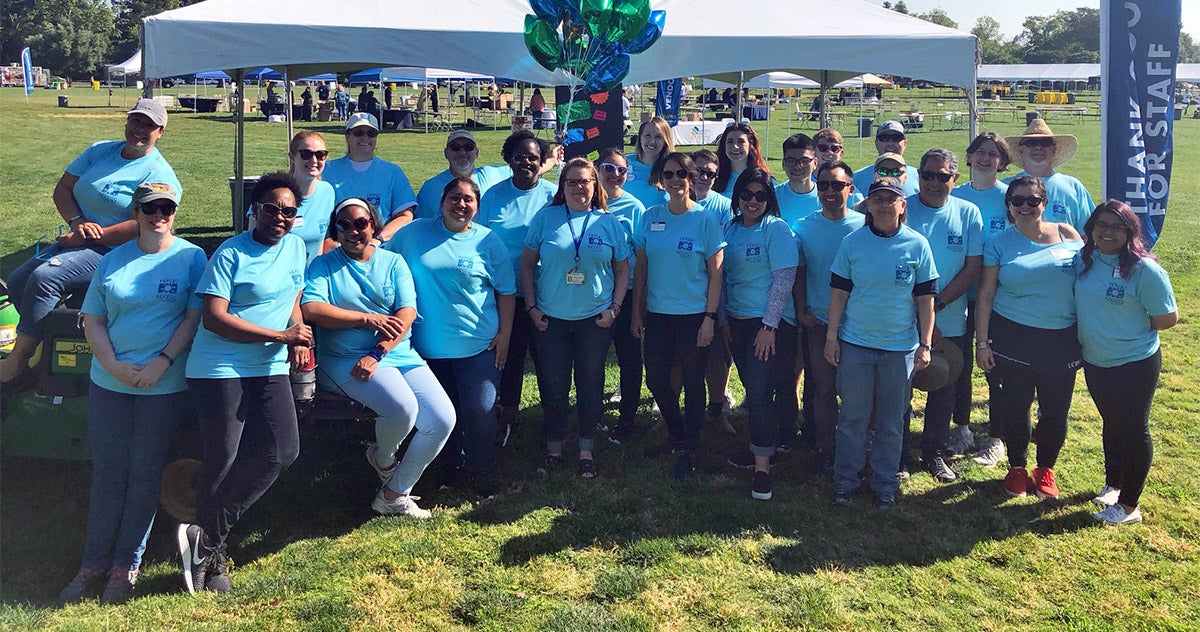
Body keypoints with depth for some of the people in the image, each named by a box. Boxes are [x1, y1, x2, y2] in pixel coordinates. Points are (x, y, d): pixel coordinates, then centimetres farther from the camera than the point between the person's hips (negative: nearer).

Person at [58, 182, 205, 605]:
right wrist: (113, 365, -8)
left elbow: (196, 316, -8)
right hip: (108, 381, 3)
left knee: (143, 475, 6)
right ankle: (94, 563, 20)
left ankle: (126, 565, 18)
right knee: (107, 472, 9)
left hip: (163, 385, -3)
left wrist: (162, 363, -16)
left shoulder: (191, 257, -2)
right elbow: (92, 320, 7)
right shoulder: (113, 261, 8)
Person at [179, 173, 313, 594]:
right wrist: (281, 335, -16)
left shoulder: (296, 247, 11)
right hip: (219, 369, -6)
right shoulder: (230, 255, -8)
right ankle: (214, 549, 19)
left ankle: (207, 539, 3)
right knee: (222, 460, -2)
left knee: (282, 451, -7)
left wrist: (297, 340, 2)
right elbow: (214, 318, -15)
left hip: (270, 369, 6)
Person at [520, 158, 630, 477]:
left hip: (595, 320, 0)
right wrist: (531, 307, -3)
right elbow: (527, 264, 2)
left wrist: (614, 308, -3)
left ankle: (586, 451, 22)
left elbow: (622, 270, 7)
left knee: (590, 386, 8)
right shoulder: (546, 218, 0)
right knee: (553, 387, 7)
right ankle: (553, 448, 24)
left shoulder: (609, 223, 2)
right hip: (550, 319, 0)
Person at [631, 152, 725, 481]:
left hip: (694, 315, -4)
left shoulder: (705, 220, -8)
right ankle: (677, 436, 35)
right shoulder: (651, 217, 2)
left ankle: (689, 451, 23)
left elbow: (716, 273, -7)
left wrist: (709, 318, -11)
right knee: (656, 380, 12)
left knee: (693, 384, 7)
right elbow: (641, 267, 7)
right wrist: (636, 310, 5)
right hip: (657, 314, 4)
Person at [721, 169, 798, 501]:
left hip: (771, 324, -6)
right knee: (752, 389, 14)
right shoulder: (729, 228, 10)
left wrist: (769, 326, -17)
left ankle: (762, 467, -4)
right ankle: (759, 445, 30)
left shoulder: (777, 229, -9)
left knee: (760, 392, -10)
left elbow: (784, 280, -14)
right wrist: (723, 318, 10)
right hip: (738, 322, 6)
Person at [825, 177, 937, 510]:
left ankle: (885, 483, 25)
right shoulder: (852, 242, -2)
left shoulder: (917, 245, -2)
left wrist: (925, 344, -2)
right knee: (852, 417, 7)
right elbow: (839, 292, 1)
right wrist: (831, 336, -2)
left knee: (892, 421, 10)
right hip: (855, 344, 0)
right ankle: (845, 480, 21)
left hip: (900, 346, 0)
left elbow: (925, 298, 1)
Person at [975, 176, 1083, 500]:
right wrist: (982, 343, -6)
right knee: (1014, 408, 7)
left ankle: (1045, 468, 31)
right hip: (1012, 338, -1)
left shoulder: (1067, 235, 2)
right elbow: (985, 295, -2)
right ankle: (1017, 468, 29)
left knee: (1055, 410, 8)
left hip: (1061, 340, 2)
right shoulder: (998, 244, -2)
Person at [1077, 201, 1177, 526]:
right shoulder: (1085, 259, -1)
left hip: (1135, 364, -6)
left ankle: (1128, 505, 19)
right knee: (1112, 424, 22)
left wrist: (1129, 330, -9)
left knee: (1134, 430, 7)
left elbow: (1167, 318, -15)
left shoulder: (1144, 269, -19)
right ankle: (1112, 485, 41)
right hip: (1095, 362, 6)